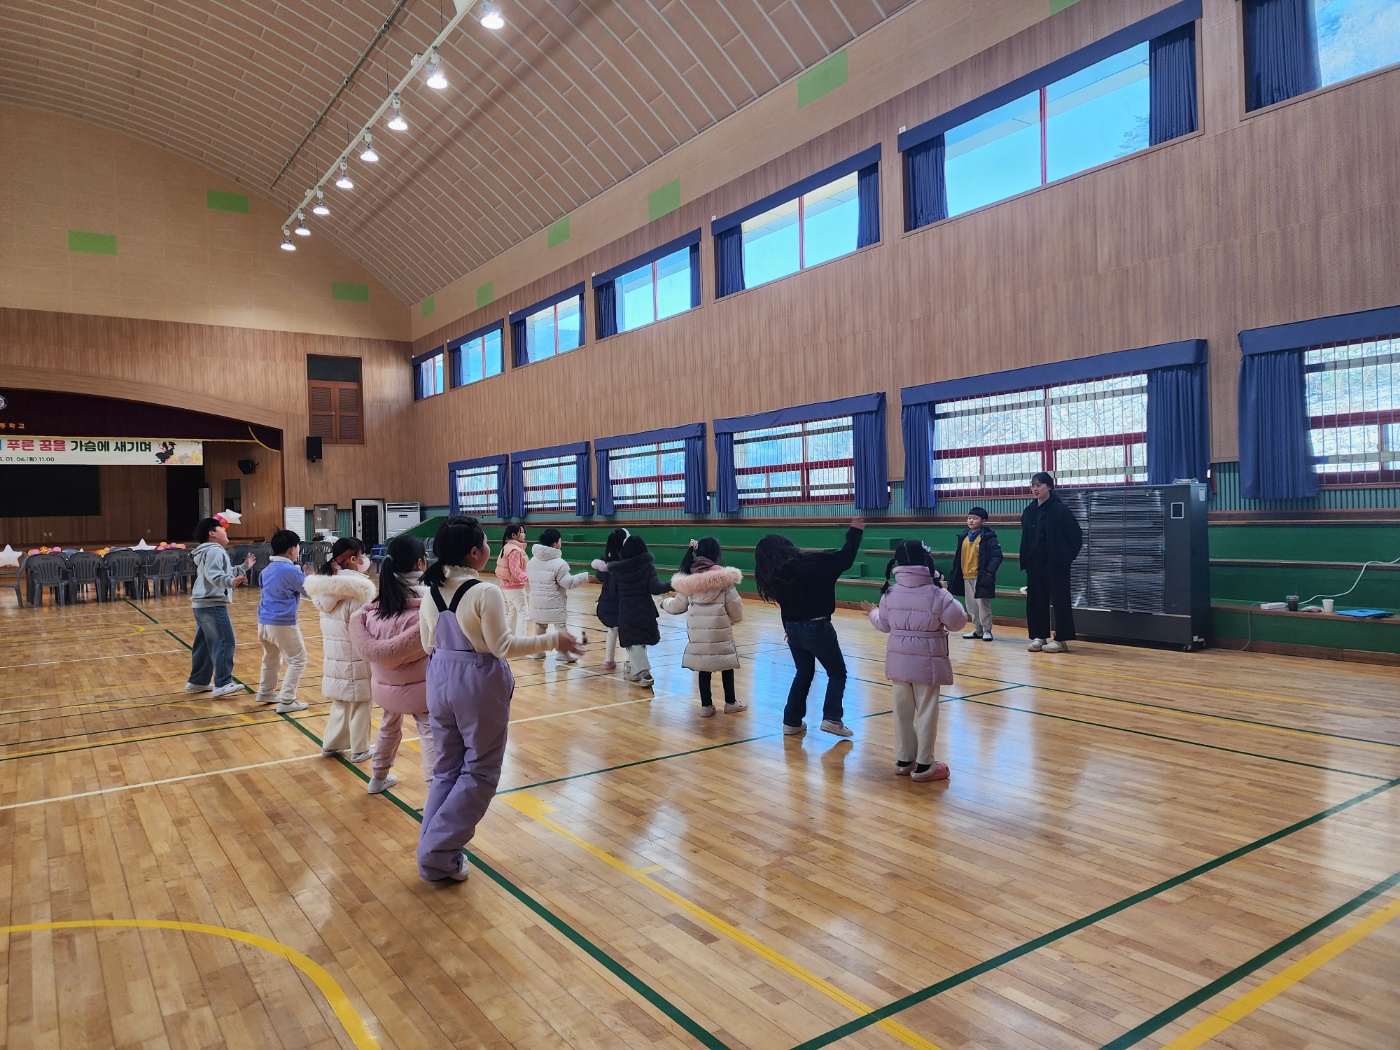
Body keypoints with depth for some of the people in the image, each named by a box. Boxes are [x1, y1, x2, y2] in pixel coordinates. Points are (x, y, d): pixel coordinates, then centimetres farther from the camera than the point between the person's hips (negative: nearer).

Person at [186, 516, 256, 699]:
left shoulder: (211, 551, 23)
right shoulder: (215, 550, -12)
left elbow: (225, 575, 28)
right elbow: (214, 575, -27)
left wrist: (244, 567, 31)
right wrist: (231, 581, -42)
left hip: (203, 604, 11)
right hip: (213, 605, -11)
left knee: (204, 644, 17)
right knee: (224, 643, -12)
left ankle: (197, 681, 25)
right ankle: (222, 684, -14)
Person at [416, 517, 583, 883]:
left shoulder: (431, 591, 2)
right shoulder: (485, 593, -19)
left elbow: (429, 645, 10)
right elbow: (503, 646, -18)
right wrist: (551, 639, -11)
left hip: (441, 682, 7)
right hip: (478, 686, -7)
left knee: (446, 769, 18)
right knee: (479, 772, 8)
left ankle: (433, 853, 24)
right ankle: (439, 855, 8)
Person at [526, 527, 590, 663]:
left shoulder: (533, 561, 6)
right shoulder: (559, 563, -18)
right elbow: (568, 583, -18)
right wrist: (585, 577, -11)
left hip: (537, 602, 7)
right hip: (554, 603, -7)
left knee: (539, 627, 17)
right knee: (560, 627, 3)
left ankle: (538, 652, 25)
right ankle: (564, 654, 6)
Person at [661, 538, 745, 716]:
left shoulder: (689, 578, 2)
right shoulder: (723, 577, -8)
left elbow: (678, 606, 10)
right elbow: (734, 605, -4)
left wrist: (665, 602, 32)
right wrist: (735, 618, 18)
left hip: (697, 629, 3)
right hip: (720, 629, -3)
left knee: (703, 666, 12)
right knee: (726, 664, 14)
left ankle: (706, 705, 18)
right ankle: (730, 703, 24)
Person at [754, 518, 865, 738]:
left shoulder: (773, 576, -2)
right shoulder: (811, 562, -15)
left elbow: (785, 603, 9)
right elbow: (845, 558, -8)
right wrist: (855, 532, 2)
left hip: (793, 629, 5)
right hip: (817, 627, -5)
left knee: (804, 673, 22)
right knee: (837, 672, 12)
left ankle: (792, 721, 21)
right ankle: (831, 718, -1)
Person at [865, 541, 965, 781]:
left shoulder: (890, 593, -1)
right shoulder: (937, 594, -14)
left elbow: (883, 625, 11)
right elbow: (957, 622, -7)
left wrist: (873, 612, 32)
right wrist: (953, 604, 12)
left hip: (899, 660, 4)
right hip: (927, 662, -4)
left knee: (902, 711, 14)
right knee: (926, 712, 5)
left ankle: (904, 761, 24)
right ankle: (923, 766, 11)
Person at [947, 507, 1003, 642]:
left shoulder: (988, 537, -10)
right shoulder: (963, 536, 11)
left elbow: (997, 556, -13)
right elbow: (958, 556, 17)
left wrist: (989, 572, -20)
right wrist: (955, 573, 13)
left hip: (980, 578, -7)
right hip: (966, 577, 7)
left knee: (983, 605, 0)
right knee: (971, 606, 13)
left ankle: (987, 630, 11)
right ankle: (978, 630, 24)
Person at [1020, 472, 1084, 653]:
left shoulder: (1060, 510, -9)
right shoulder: (1029, 512, 9)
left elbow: (1076, 536, -7)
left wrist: (1068, 557, -4)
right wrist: (1025, 561, 9)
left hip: (1056, 564, -6)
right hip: (1035, 565, 6)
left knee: (1059, 601, 0)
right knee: (1035, 600, 8)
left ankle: (1061, 639, 6)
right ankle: (1039, 636, 18)